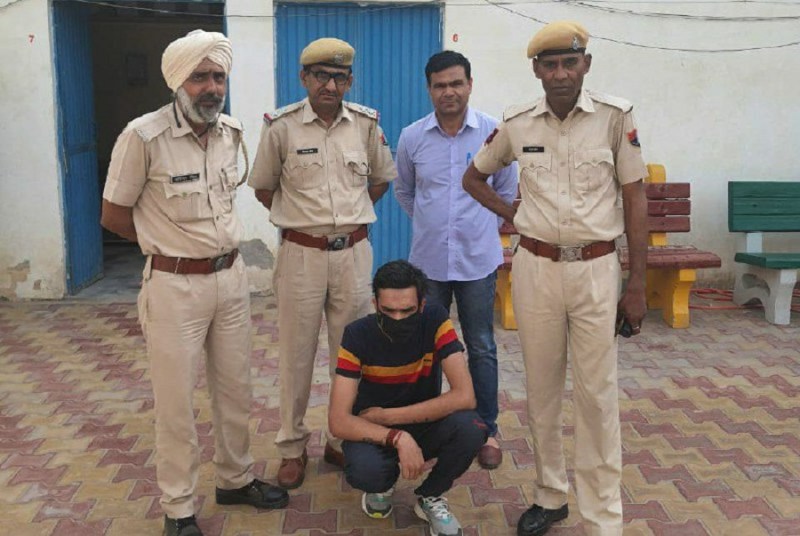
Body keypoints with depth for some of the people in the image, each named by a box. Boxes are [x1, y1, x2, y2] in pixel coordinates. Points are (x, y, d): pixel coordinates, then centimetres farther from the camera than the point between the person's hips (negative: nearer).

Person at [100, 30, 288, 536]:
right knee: (176, 400, 6)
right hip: (175, 285, -5)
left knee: (236, 387, 17)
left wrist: (204, 238, 7)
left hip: (231, 276, 6)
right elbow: (113, 215, -6)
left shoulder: (232, 130, 2)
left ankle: (236, 479, 37)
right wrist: (173, 244, 2)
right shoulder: (143, 136, -16)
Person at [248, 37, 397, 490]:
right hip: (302, 254, -2)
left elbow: (382, 179, 16)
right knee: (297, 355, 6)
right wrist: (302, 218, 7)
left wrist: (350, 217, 9)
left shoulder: (366, 123, 2)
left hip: (354, 253, 2)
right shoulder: (281, 126, -5)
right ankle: (293, 447, 21)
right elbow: (263, 188, 7)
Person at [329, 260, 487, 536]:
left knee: (471, 427, -31)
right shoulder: (358, 335, -21)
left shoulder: (435, 321, -20)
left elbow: (464, 396, -28)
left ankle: (430, 496, 0)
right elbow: (338, 421, -24)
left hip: (425, 423, 1)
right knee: (364, 470, -35)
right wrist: (397, 438, -38)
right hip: (374, 431, -1)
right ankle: (383, 483, 6)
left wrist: (387, 415, -26)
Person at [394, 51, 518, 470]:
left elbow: (507, 191, 10)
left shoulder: (493, 133, -5)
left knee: (481, 348, 7)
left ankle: (487, 430, 20)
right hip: (428, 259, 2)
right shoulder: (412, 137, -1)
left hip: (478, 259, -1)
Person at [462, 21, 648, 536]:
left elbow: (635, 199, -2)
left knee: (597, 395, 2)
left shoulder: (616, 116, -5)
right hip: (535, 267, 2)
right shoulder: (516, 124, 1)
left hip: (596, 268, -2)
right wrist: (510, 213, 2)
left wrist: (637, 285, -4)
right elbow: (474, 176, 18)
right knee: (542, 389, 12)